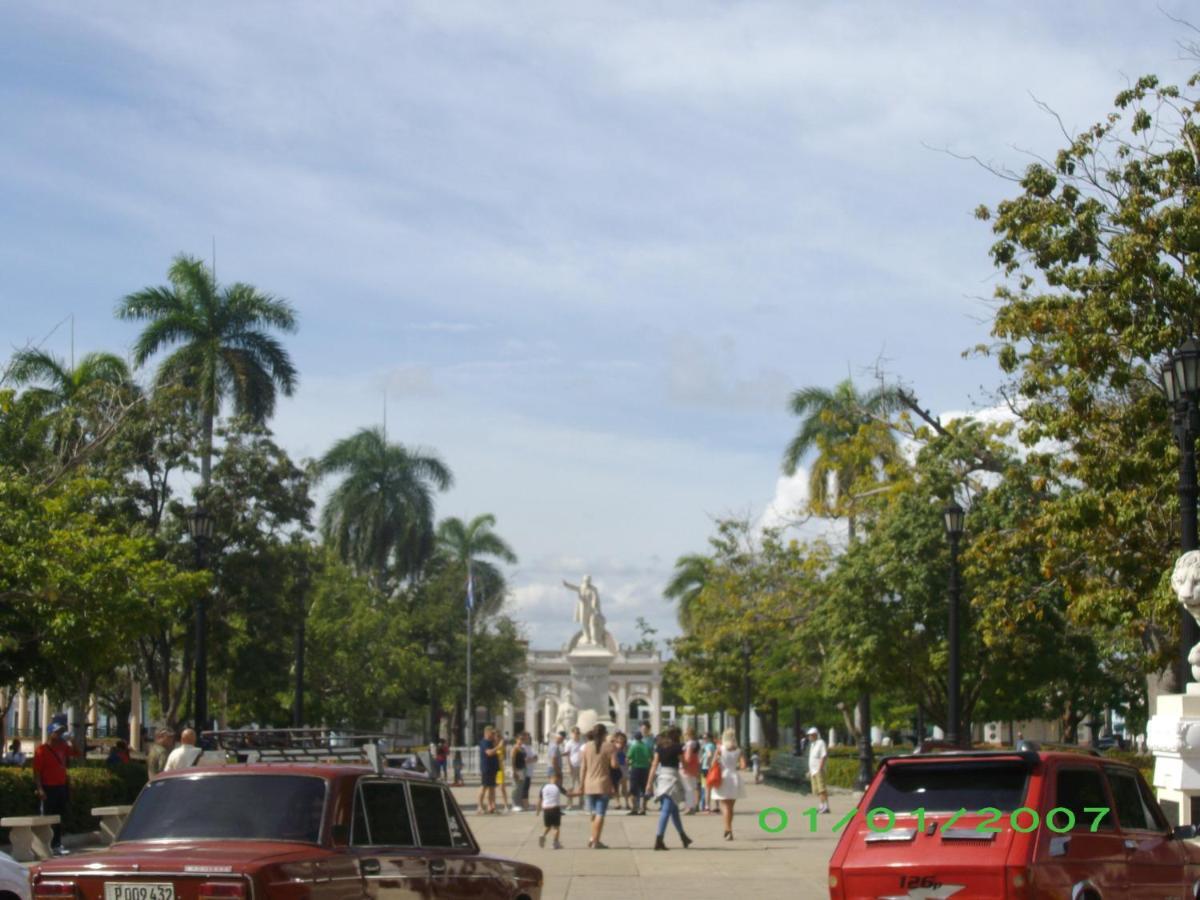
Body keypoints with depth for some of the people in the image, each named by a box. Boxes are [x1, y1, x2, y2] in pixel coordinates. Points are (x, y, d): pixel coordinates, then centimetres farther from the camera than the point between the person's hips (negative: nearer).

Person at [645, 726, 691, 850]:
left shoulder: (659, 747, 7)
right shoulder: (678, 747, -6)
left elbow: (654, 765, 4)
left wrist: (650, 782, 4)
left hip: (660, 777, 6)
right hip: (672, 777, -6)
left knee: (674, 809, 18)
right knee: (667, 810, -6)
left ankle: (683, 837, 31)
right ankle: (659, 839, -13)